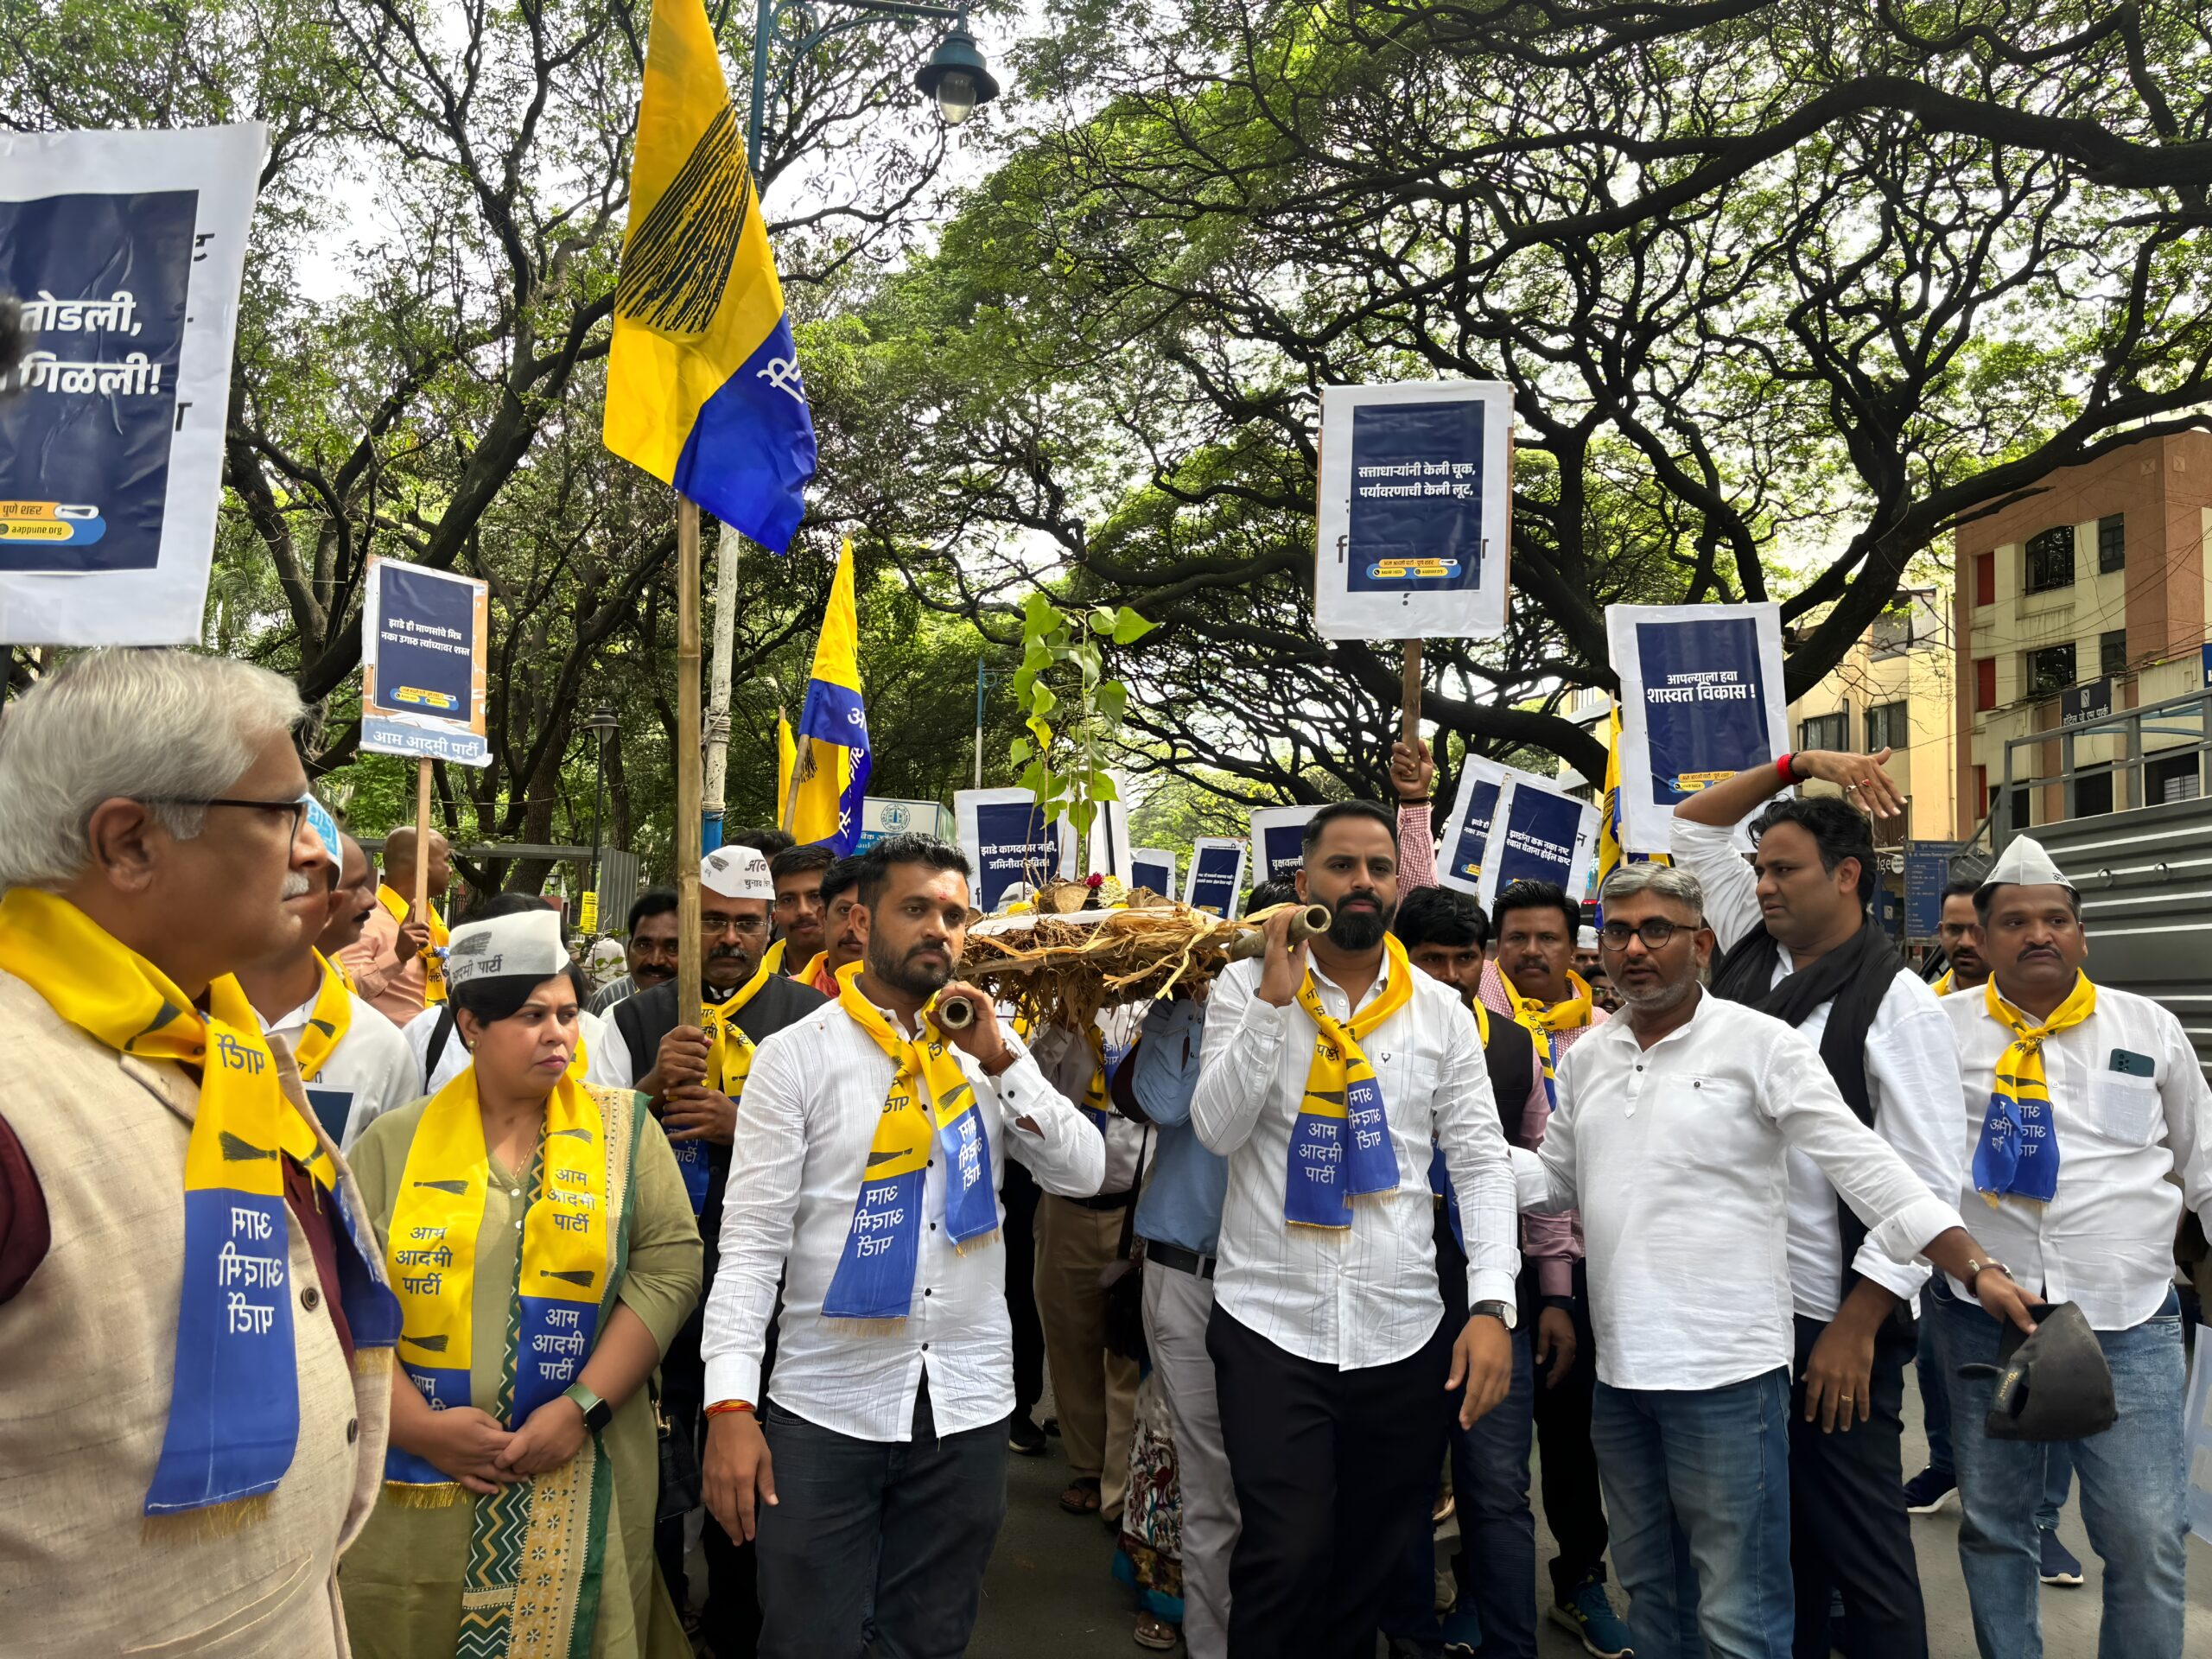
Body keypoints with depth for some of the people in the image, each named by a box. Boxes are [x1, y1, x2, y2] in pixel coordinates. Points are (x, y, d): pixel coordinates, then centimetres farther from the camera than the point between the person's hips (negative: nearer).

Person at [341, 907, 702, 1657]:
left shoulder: (625, 1128, 2)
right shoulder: (394, 1142, 4)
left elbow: (668, 1265, -4)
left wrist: (583, 1406, -12)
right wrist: (416, 1424, -11)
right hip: (418, 1484, 1)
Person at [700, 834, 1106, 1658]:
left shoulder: (989, 1047, 5)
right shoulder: (795, 1055, -6)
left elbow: (1083, 1173, -2)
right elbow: (751, 1243, -8)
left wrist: (1002, 1060, -12)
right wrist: (730, 1407, -16)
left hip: (969, 1404, 3)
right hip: (827, 1407, -3)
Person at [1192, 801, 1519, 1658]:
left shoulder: (1441, 1011, 4)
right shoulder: (1247, 987, -1)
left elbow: (1482, 1163, 2)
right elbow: (1218, 1129, -11)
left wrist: (1493, 1305, -9)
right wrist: (1275, 998, -18)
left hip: (1403, 1331, 3)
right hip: (1269, 1323, -2)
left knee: (1376, 1558, 14)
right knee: (1286, 1557, -4)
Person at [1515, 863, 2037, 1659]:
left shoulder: (1760, 1044, -7)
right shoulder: (1586, 1057, 10)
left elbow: (1864, 1166, -10)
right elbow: (1554, 1179, 16)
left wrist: (1980, 1268, -17)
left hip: (1725, 1369, -5)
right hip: (1620, 1369, 6)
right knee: (1648, 1587, 20)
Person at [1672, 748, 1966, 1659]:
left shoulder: (1896, 1002, -12)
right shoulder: (1753, 954, 7)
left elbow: (1929, 1186, -14)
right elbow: (1692, 825, 18)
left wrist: (1855, 1329, -16)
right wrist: (1798, 764, 7)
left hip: (1836, 1326, -6)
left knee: (1861, 1550, 2)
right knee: (1773, 1543, 17)